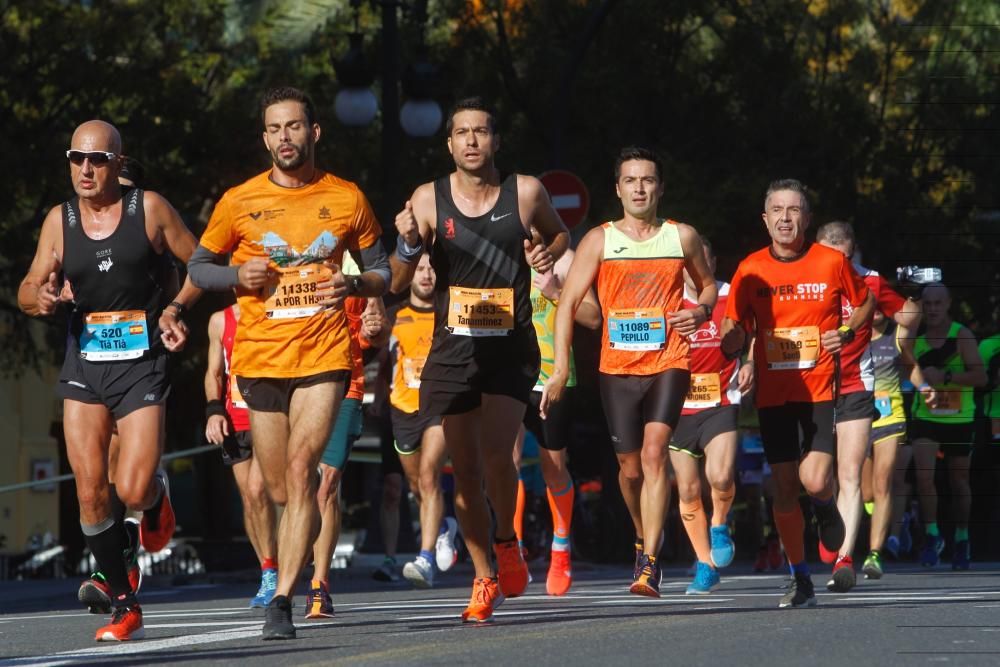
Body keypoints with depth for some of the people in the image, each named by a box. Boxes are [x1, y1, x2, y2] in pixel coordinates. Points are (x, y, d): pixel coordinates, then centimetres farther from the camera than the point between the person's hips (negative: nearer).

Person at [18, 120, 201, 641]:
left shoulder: (148, 209, -2)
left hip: (141, 362, -3)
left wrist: (175, 309, -7)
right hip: (83, 363, 3)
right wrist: (38, 297, -14)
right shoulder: (59, 221, 6)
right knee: (90, 491, -5)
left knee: (132, 492, -13)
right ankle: (124, 605, 8)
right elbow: (29, 289, 10)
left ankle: (157, 497, 26)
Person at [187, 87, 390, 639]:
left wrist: (353, 285, -8)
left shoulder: (347, 199, 4)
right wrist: (238, 276, -7)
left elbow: (381, 272, 14)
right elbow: (198, 266, 13)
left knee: (300, 470, -18)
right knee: (281, 490, 7)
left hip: (324, 356, -2)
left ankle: (281, 601, -18)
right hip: (260, 359, 2)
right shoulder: (239, 202, 3)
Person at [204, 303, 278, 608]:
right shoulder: (220, 321, 11)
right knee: (249, 500, 4)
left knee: (257, 490, -20)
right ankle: (269, 575, 12)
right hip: (234, 421, 4)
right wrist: (214, 410, 0)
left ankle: (271, 572, -13)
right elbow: (214, 373, 16)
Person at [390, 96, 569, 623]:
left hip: (511, 347, -2)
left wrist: (549, 252, -3)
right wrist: (409, 244, -19)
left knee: (495, 451, -19)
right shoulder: (429, 199, -1)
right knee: (465, 469, 4)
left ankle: (508, 544, 8)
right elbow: (397, 283, 1)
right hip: (452, 348, 2)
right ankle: (484, 579, 18)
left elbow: (559, 231, 20)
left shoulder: (526, 193, -2)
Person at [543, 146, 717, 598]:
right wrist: (561, 367, -11)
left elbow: (708, 283, 23)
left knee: (654, 450, -20)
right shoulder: (600, 240, 3)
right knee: (630, 465, 8)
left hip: (668, 363, -1)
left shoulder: (682, 237, 6)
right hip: (617, 367, 1)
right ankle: (643, 538, 37)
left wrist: (702, 310, -1)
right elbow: (568, 302, -1)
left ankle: (650, 563, -21)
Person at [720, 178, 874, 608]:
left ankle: (827, 507, 17)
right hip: (773, 393, 2)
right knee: (784, 489, 3)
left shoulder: (832, 263, -2)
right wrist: (733, 339, -18)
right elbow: (734, 332, 6)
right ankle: (801, 581, 15)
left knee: (814, 479, -20)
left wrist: (848, 332, -5)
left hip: (820, 388, -2)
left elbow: (864, 302, 14)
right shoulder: (750, 270, 1)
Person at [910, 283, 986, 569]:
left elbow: (980, 376, -17)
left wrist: (945, 377, -24)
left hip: (959, 420, -2)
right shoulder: (915, 338, 3)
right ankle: (932, 536, -2)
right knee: (923, 474, -17)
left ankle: (961, 540, 26)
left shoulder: (962, 336, -9)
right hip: (925, 418, 2)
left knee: (959, 480, 9)